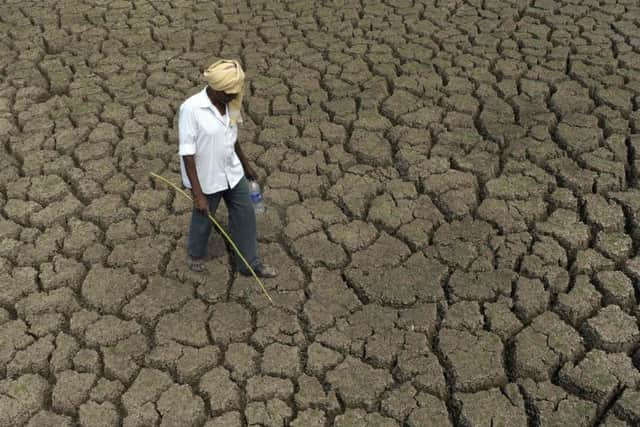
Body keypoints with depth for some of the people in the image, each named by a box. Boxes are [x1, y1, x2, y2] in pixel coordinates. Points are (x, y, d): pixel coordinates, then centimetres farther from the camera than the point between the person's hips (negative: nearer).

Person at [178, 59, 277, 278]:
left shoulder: (229, 103, -6)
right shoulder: (191, 108, -26)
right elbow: (187, 153, -24)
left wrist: (246, 164, 21)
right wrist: (198, 194, -25)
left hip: (233, 173, 6)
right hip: (206, 179, -6)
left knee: (245, 216, 14)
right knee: (203, 220, 17)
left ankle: (250, 262, 32)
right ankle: (195, 255, 46)